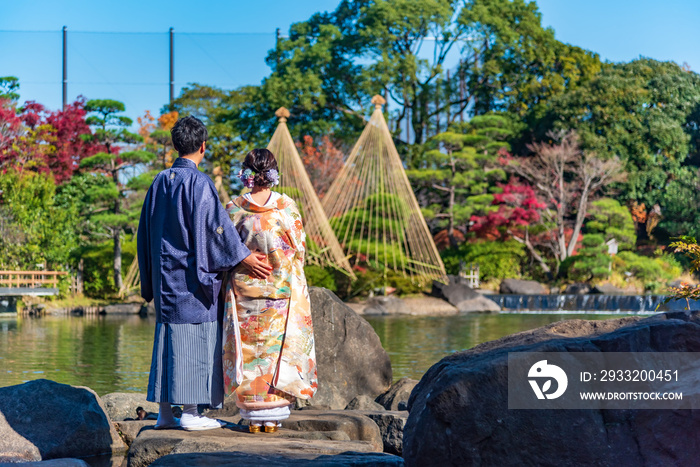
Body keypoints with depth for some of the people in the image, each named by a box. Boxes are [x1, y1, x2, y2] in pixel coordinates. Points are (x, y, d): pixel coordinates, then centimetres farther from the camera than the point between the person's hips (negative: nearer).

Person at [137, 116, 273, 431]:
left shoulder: (159, 183, 10)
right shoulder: (198, 183, -11)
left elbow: (146, 234, 15)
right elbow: (215, 226, -17)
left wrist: (150, 281, 21)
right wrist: (244, 258, -13)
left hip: (165, 276, 7)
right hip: (191, 275, -7)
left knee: (169, 337, 10)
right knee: (194, 337, -4)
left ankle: (165, 412, 10)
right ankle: (189, 412, -4)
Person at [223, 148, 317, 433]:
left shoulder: (234, 209, -4)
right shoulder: (288, 207, -4)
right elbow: (299, 251, 2)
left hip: (245, 290, 0)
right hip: (282, 291, 0)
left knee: (249, 352, 6)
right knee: (278, 349, 6)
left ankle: (253, 418, 6)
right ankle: (274, 417, 5)